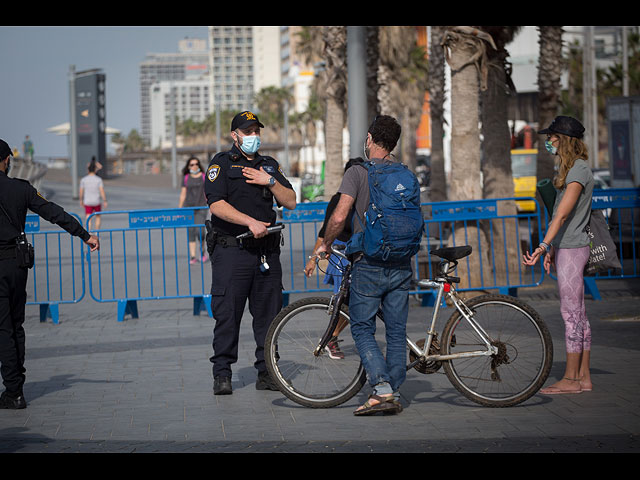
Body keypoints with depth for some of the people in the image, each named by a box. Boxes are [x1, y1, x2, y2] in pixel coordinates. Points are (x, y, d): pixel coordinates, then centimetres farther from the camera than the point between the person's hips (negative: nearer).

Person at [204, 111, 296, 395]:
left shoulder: (269, 165, 18)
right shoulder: (222, 164, 2)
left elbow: (290, 202, 12)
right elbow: (217, 204, -12)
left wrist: (270, 182, -3)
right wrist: (251, 222, -20)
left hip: (267, 251, 5)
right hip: (231, 251, -5)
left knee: (269, 313, 4)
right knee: (227, 313, -5)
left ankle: (266, 372, 12)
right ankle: (222, 374, 2)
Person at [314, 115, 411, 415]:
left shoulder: (358, 173, -8)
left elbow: (339, 216, -17)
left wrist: (325, 245, -1)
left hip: (369, 264, -5)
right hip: (401, 264, 5)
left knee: (362, 328, 3)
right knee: (397, 331, 9)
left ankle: (382, 389, -11)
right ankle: (394, 395, 11)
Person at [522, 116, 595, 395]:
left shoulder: (579, 171, -15)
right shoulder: (571, 168, 16)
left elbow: (562, 214, -25)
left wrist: (543, 246, -31)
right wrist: (552, 249, 22)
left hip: (572, 249, -10)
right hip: (566, 248, 10)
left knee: (571, 314, -6)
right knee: (577, 314, 10)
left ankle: (571, 379, -3)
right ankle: (583, 377, 14)